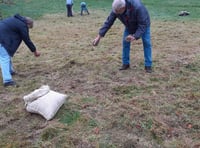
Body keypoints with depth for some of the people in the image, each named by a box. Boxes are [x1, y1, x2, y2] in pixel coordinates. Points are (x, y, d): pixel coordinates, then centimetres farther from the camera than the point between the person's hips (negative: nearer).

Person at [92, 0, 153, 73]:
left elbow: (142, 25, -38)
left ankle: (148, 65, -2)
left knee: (146, 43, -11)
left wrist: (135, 37, -49)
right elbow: (108, 22, -23)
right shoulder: (116, 9, -29)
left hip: (143, 24, -4)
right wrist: (99, 37, -25)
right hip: (130, 25, 4)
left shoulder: (137, 7, -44)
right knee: (125, 42, -3)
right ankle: (126, 64, 8)